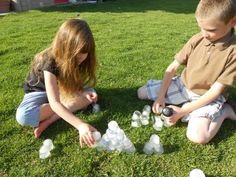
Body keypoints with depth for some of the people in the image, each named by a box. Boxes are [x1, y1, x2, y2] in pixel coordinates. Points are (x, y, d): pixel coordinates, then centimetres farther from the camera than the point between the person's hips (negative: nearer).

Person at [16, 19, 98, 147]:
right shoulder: (49, 62, -37)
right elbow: (54, 103, -44)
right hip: (39, 91, -5)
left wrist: (83, 92, -28)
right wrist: (80, 125, -55)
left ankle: (48, 121, -24)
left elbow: (74, 84, -5)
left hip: (62, 89, 5)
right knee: (23, 117, -34)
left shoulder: (76, 60, -19)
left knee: (90, 94, -19)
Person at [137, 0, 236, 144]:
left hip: (208, 97, -5)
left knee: (197, 137, -29)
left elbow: (216, 91, -21)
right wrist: (161, 96, -14)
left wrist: (183, 111, -23)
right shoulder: (197, 40, -11)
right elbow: (173, 68, -5)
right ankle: (186, 103, 11)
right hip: (182, 85, 5)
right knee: (142, 93, 4)